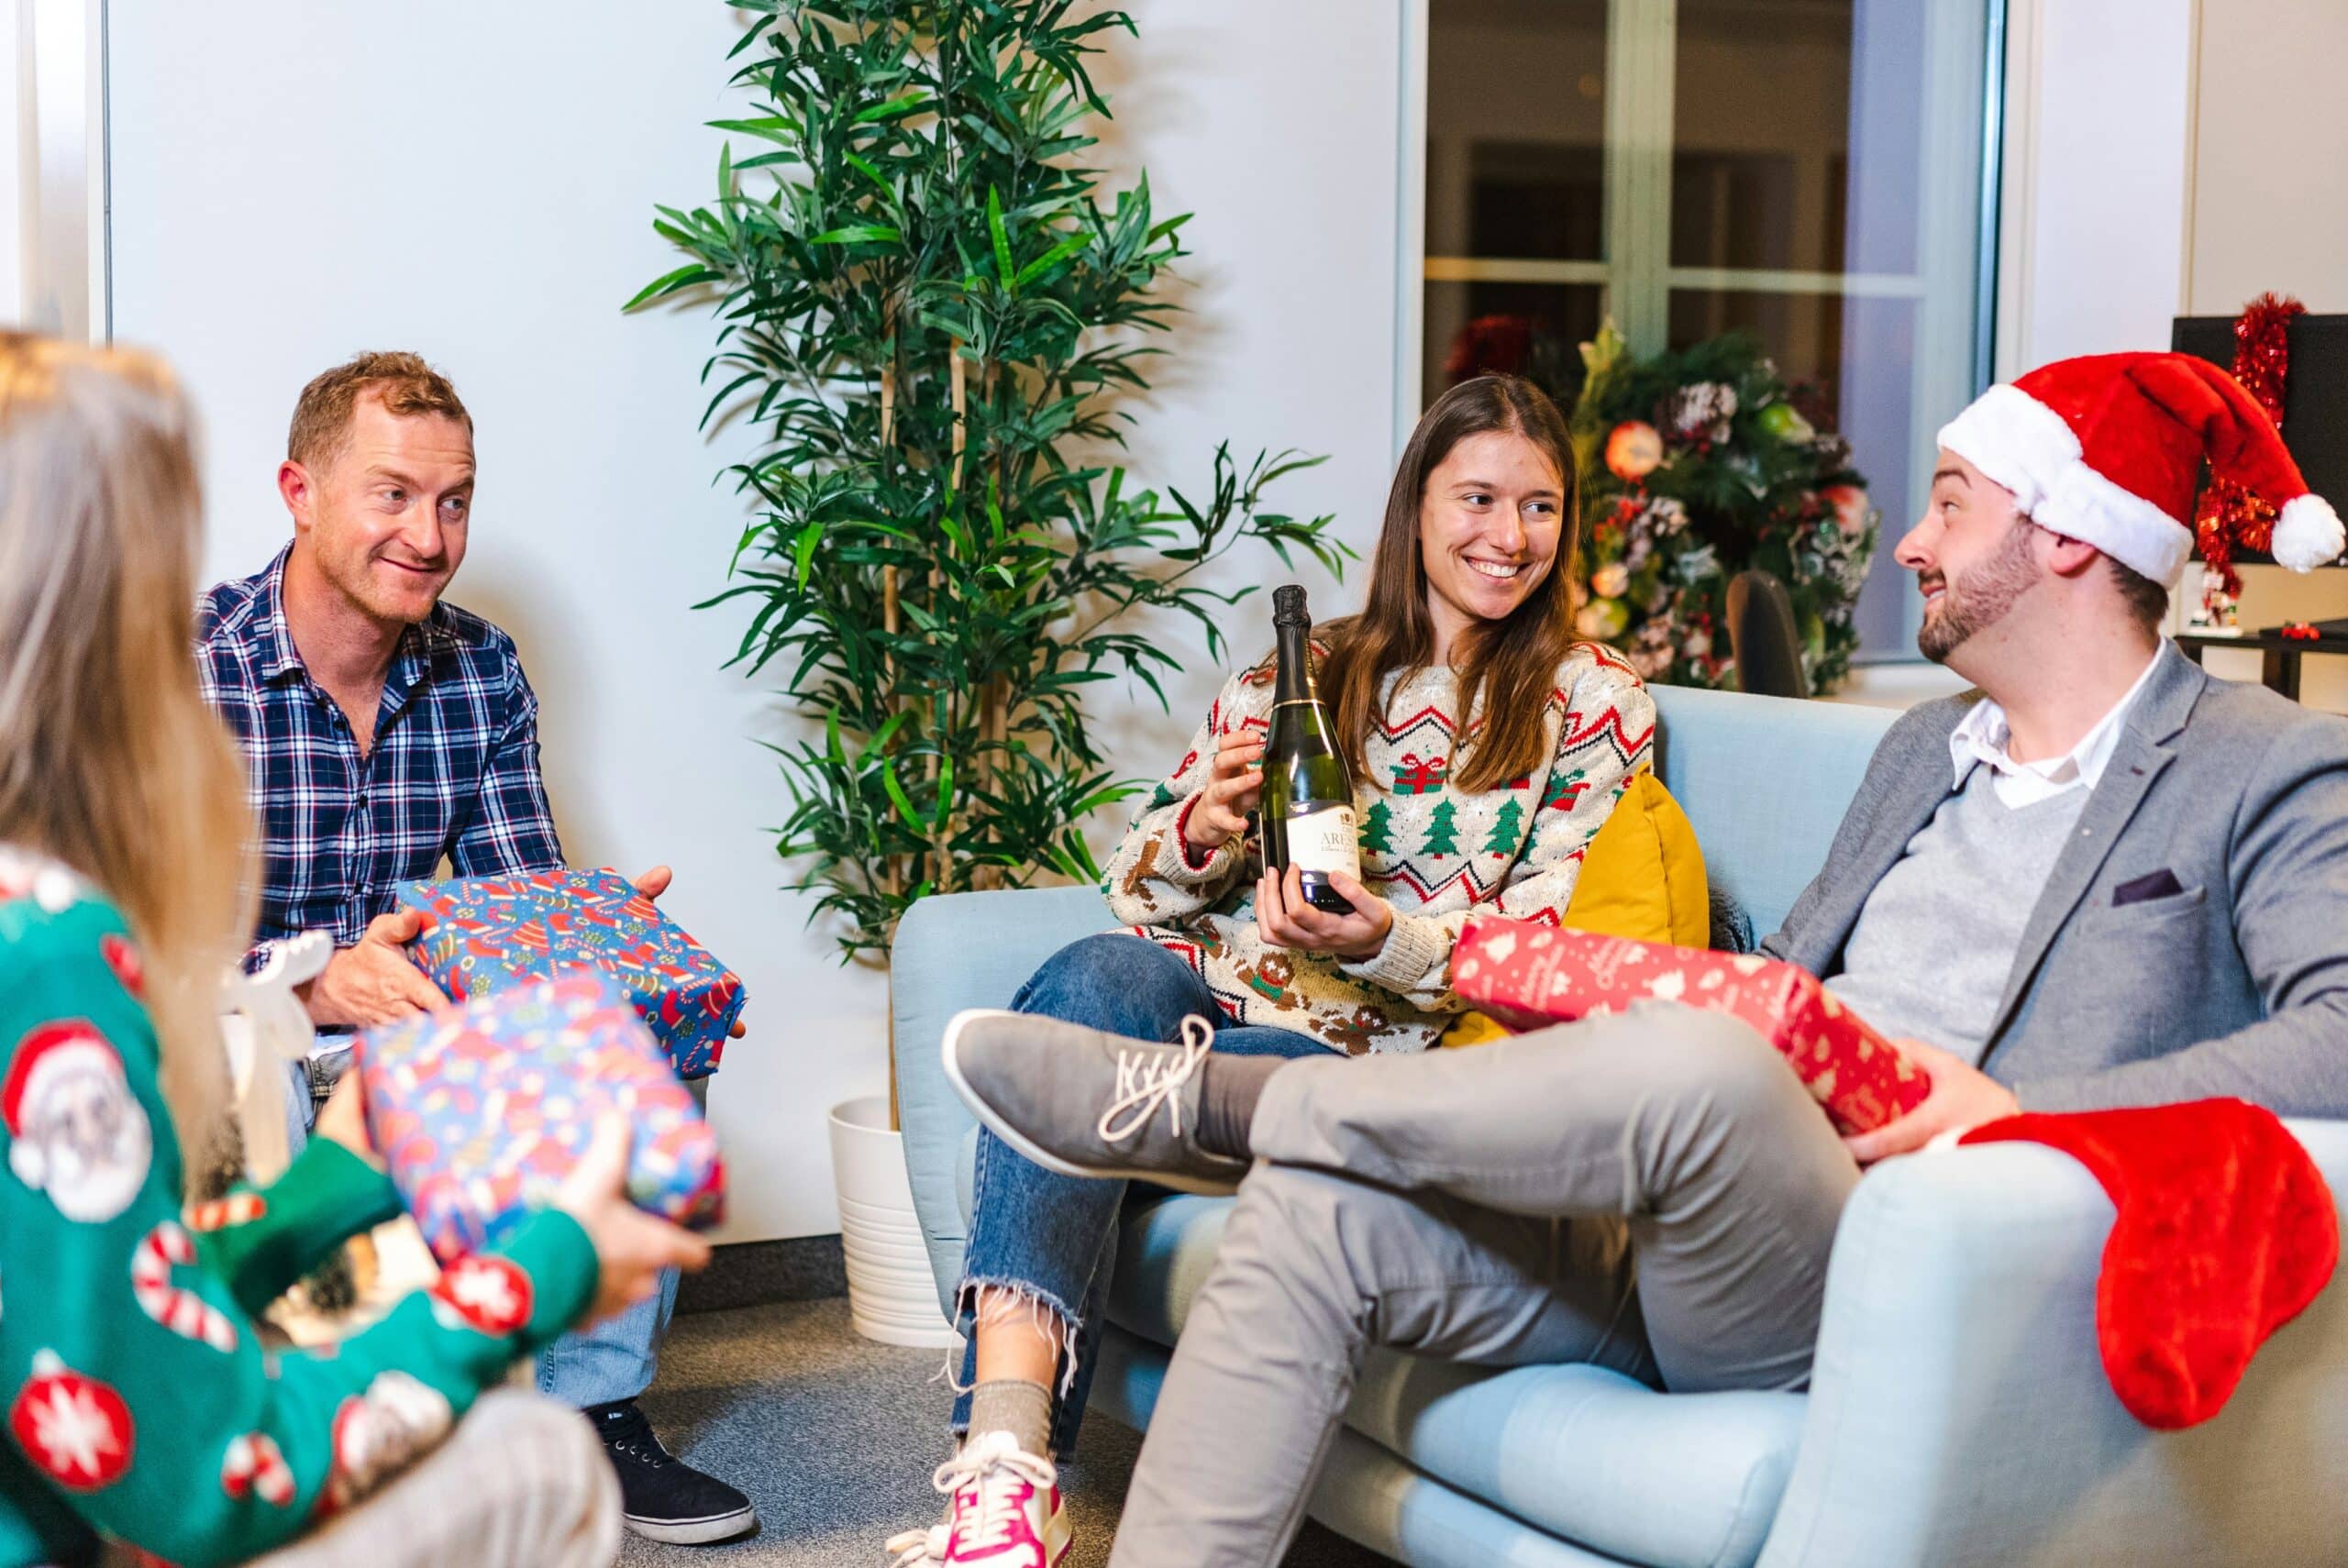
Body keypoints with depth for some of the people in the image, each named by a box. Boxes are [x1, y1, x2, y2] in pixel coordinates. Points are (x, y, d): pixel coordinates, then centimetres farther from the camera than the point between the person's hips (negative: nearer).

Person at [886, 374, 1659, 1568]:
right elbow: (1142, 880, 18)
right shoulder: (1301, 669, 21)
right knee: (1101, 975, -34)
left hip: (1376, 1053, -3)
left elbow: (1549, 945, 1)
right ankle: (1005, 1469, -46)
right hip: (1206, 988, 3)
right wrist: (1205, 830, -7)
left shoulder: (1593, 700, 12)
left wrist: (1388, 943, -18)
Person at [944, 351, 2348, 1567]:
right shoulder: (1926, 748, 25)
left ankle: (1204, 1103, -19)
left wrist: (2020, 1114, -22)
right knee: (1317, 1209, -14)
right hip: (1676, 1247, 7)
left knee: (1700, 1070, -37)